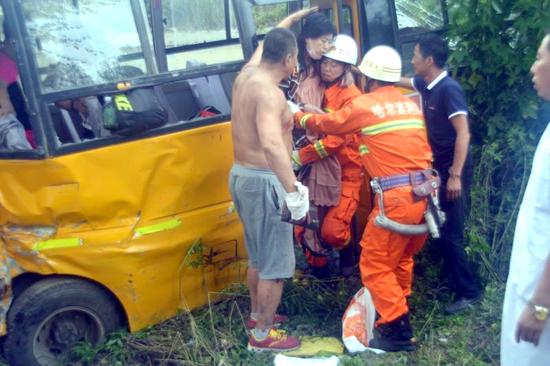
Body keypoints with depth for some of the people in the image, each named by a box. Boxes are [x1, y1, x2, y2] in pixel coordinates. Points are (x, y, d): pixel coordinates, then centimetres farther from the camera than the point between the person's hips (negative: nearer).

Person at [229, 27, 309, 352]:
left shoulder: (247, 73, 6)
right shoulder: (269, 92, -22)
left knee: (259, 257, 25)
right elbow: (271, 144, -39)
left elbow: (265, 46, 30)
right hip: (264, 181, -10)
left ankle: (257, 314, 42)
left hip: (242, 175, 10)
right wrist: (293, 191, -40)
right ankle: (262, 335, 17)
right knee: (276, 264, 4)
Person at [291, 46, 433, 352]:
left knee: (375, 264, 5)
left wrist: (298, 117, 30)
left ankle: (398, 331, 7)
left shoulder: (364, 106, -2)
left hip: (396, 197, -8)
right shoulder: (411, 104, 16)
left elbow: (328, 123, 12)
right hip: (424, 193, 8)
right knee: (402, 258, 24)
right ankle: (399, 311, 39)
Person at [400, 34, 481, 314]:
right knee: (440, 231, 15)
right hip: (439, 168, 9)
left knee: (449, 234, -6)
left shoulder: (449, 89, -18)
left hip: (453, 171, -9)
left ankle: (469, 292, 8)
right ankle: (457, 282, 29)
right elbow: (399, 81, 25)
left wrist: (455, 176, -25)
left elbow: (463, 133, -23)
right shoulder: (427, 84, 6)